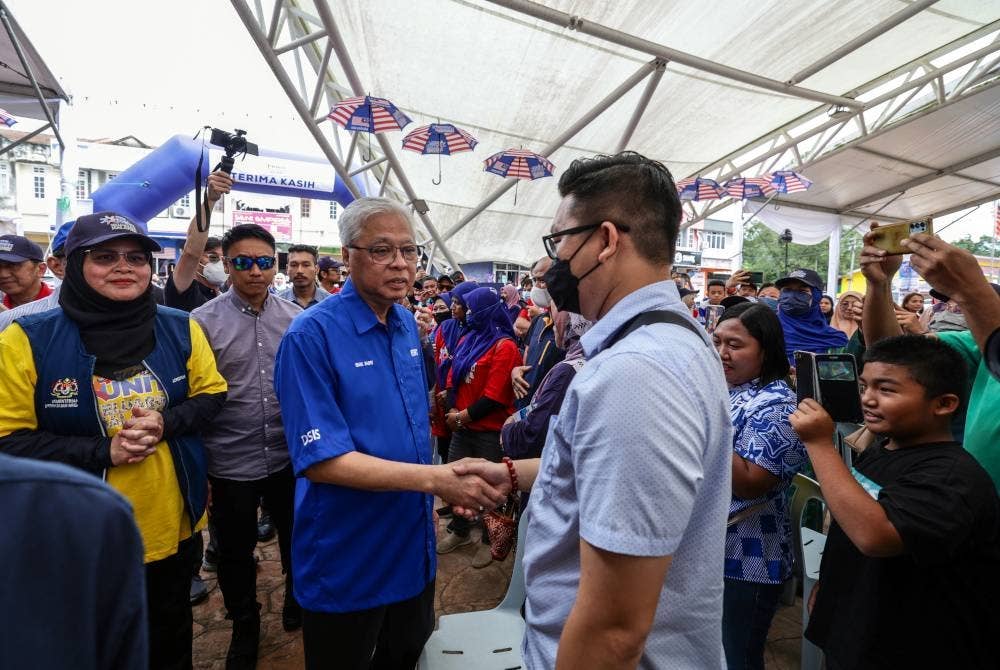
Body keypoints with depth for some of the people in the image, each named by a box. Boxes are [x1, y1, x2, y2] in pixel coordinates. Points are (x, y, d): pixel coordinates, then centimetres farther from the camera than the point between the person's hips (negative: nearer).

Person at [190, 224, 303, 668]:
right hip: (230, 463, -1)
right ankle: (244, 626, 43)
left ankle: (297, 600, 49)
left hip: (288, 456, 2)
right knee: (235, 552, 18)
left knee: (296, 540, 21)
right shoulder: (204, 321, -10)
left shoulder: (296, 318, -3)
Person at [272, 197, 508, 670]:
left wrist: (431, 500, 9)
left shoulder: (408, 326, 2)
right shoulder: (312, 334, -21)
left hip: (414, 550, 6)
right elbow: (321, 460, -25)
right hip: (345, 565, -6)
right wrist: (435, 479, -31)